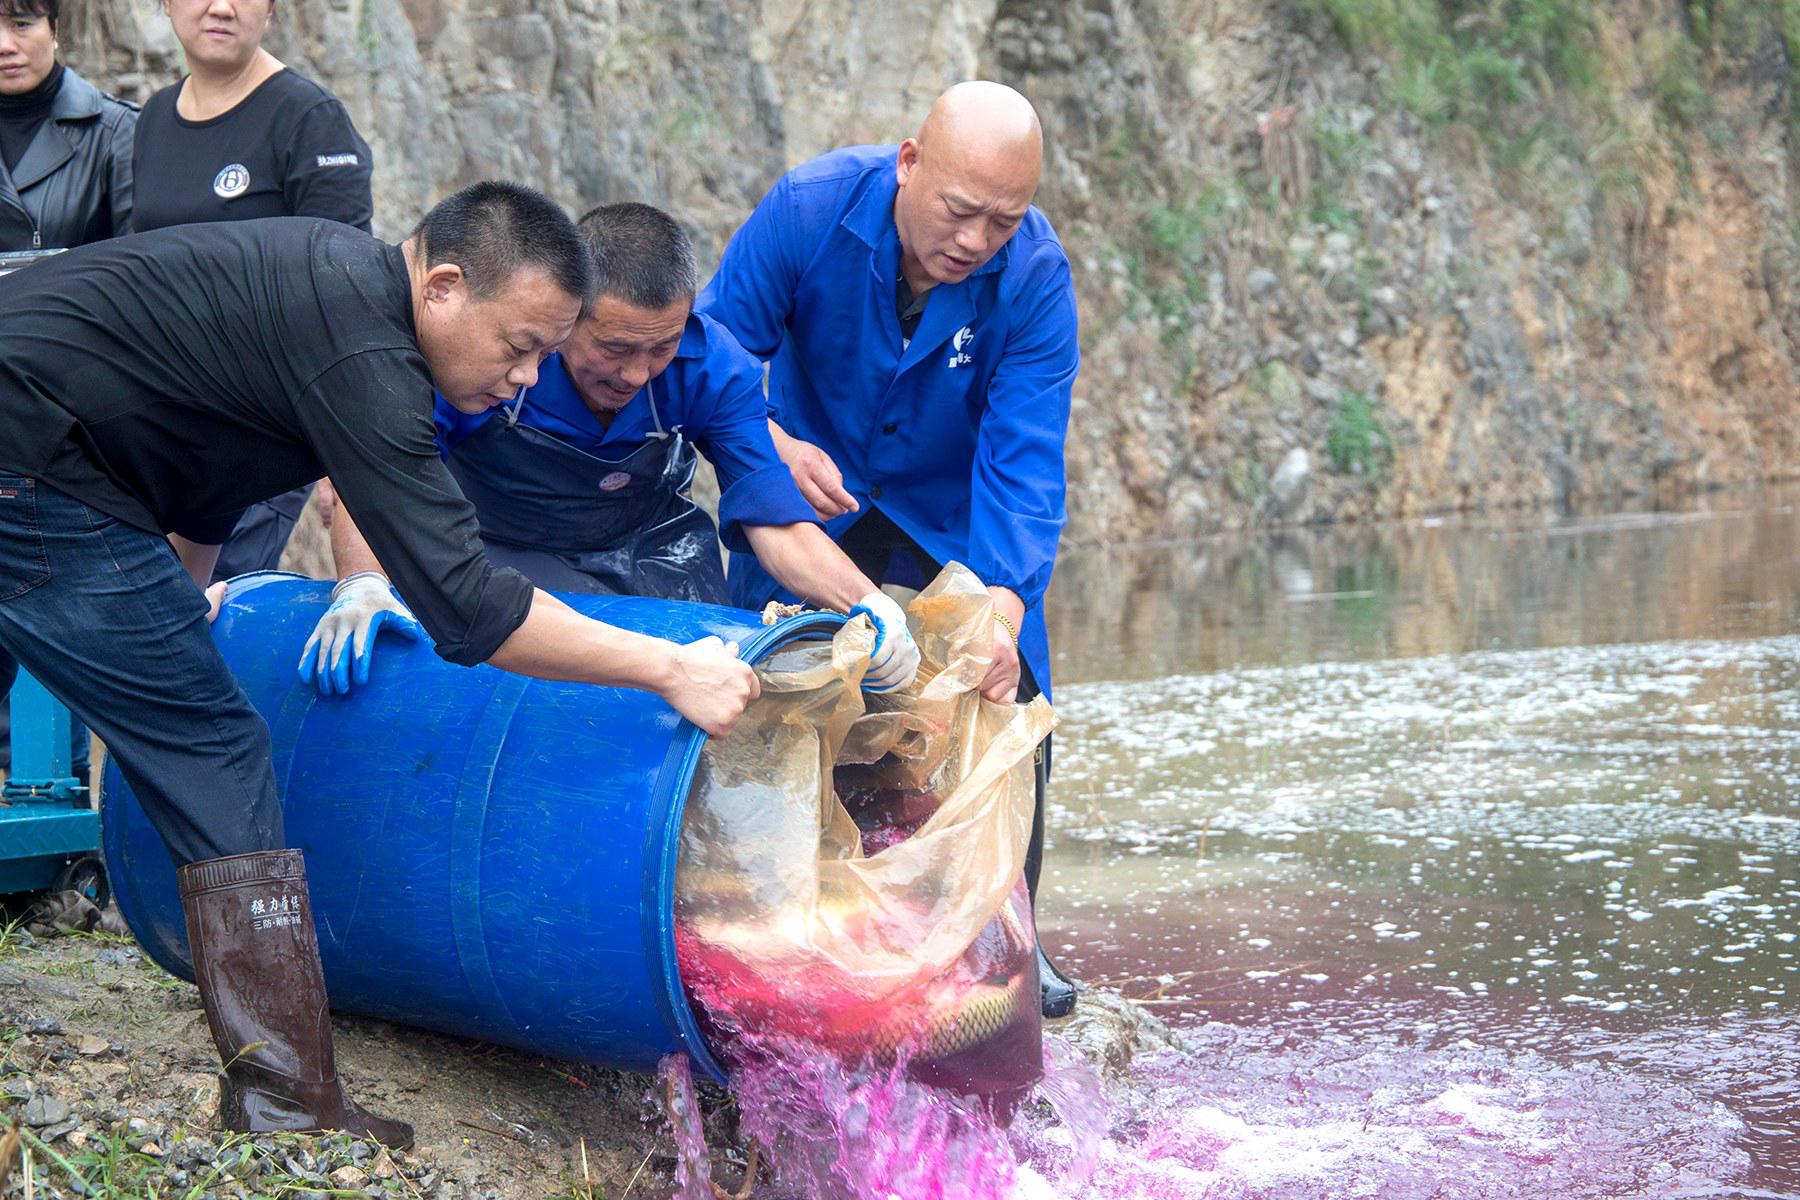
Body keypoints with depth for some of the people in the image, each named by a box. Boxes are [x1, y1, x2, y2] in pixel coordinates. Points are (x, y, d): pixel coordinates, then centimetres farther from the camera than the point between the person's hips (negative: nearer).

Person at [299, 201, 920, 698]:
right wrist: (360, 581, -44)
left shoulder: (712, 367, -19)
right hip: (506, 555, -2)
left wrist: (864, 600, -38)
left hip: (656, 556, 3)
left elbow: (778, 525, -19)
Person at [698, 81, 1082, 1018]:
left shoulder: (1035, 278, -28)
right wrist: (774, 445, -37)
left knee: (1002, 703, -4)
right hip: (812, 492, 0)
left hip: (956, 517, 0)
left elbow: (1024, 458, -32)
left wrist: (1003, 601, -45)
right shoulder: (808, 210, -28)